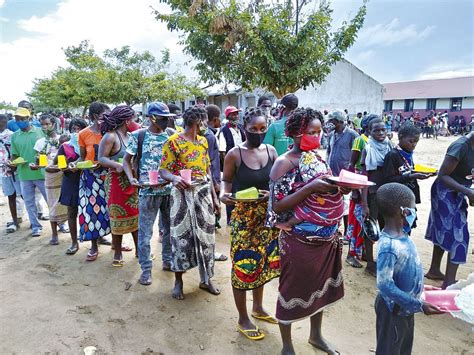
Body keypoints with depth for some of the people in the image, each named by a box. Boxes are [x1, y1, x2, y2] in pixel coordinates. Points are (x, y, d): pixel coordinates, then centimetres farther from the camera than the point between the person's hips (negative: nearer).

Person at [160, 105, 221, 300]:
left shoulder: (203, 141, 10)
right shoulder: (173, 141, -9)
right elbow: (163, 170, -12)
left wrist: (214, 196, 12)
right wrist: (174, 178, -35)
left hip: (203, 193, 5)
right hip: (183, 194, -5)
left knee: (206, 235, 8)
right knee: (181, 236, 2)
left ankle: (205, 279, 23)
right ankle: (178, 281, 19)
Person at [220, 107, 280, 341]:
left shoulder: (271, 151, 2)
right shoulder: (234, 154, -12)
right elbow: (226, 180, -3)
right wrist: (223, 194, -23)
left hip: (267, 216, 5)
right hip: (244, 216, -5)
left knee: (262, 261, 18)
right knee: (243, 265, 5)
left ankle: (258, 307, 42)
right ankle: (243, 319, 25)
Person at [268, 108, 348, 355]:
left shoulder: (319, 158, 6)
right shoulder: (284, 163, -14)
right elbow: (277, 206, -21)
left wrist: (340, 188, -6)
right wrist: (310, 188, -27)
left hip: (326, 237, 7)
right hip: (298, 240, -7)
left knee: (320, 286, 21)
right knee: (293, 290, 9)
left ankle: (315, 335, 45)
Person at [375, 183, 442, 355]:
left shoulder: (401, 234, -4)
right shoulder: (389, 247, -32)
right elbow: (385, 285, -31)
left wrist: (420, 288, 13)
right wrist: (419, 305, -26)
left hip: (406, 306, 9)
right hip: (394, 309, -8)